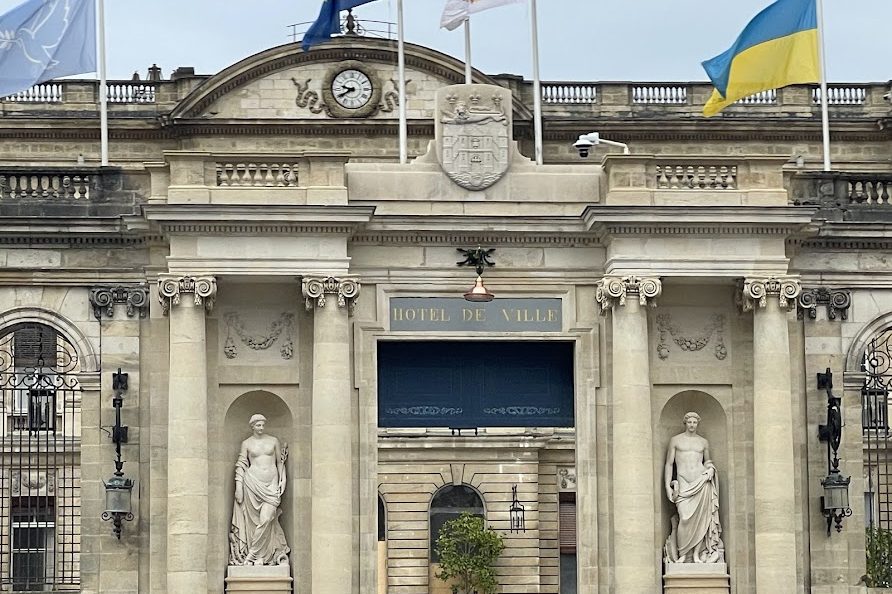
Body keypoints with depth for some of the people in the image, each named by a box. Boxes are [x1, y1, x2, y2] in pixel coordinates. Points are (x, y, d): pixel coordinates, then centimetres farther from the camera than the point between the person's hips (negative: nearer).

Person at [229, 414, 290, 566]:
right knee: (256, 519, -3)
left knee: (266, 518, -14)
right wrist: (238, 487, 0)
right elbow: (241, 466, 7)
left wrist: (282, 481, 8)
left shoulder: (273, 441, 11)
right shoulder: (246, 443, 7)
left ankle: (252, 555, -9)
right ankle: (260, 557, 2)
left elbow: (280, 462, 16)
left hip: (271, 482, 1)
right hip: (253, 482, -1)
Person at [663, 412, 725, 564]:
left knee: (701, 517, -15)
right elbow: (669, 464, 10)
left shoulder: (703, 442, 17)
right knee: (685, 519, -17)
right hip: (683, 483, -2)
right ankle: (682, 554, -7)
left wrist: (710, 469, 5)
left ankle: (697, 553, -12)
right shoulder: (675, 441, 11)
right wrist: (667, 486, 1)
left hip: (701, 481, 2)